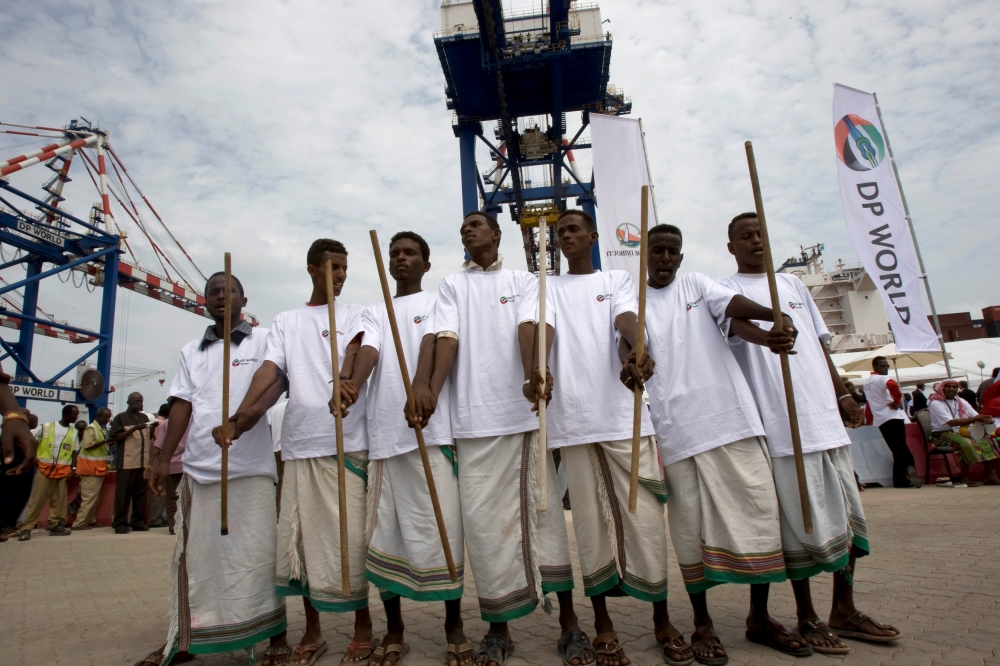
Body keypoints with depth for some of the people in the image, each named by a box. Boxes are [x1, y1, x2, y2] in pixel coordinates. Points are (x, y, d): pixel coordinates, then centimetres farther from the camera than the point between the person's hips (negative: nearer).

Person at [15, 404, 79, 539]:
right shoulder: (46, 427, -2)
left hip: (63, 470, 3)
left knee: (59, 500, 4)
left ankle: (56, 525, 10)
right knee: (37, 499, -4)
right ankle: (26, 527, 0)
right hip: (45, 468, -3)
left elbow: (74, 452, 9)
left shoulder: (74, 432, 8)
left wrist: (72, 471, 3)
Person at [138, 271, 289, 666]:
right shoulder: (191, 351, 18)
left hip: (250, 466, -4)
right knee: (193, 555, 12)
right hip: (198, 466, 5)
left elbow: (276, 381, -9)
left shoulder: (263, 340, 5)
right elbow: (181, 404, 13)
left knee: (257, 553, -1)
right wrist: (164, 458, 6)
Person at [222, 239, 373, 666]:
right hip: (299, 442, 3)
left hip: (346, 441, -3)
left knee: (351, 535, -2)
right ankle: (312, 631, 25)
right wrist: (239, 416, -14)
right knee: (300, 536, 8)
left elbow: (354, 349, -10)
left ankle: (363, 627, 16)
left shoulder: (354, 314, 11)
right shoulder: (286, 322, 17)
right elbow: (269, 370, 3)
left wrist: (344, 380, -33)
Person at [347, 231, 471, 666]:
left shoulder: (436, 303, 11)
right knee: (384, 532, 7)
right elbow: (368, 351, 0)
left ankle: (454, 623, 17)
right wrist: (349, 387, -21)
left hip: (431, 430, -3)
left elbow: (432, 345, -8)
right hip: (383, 433, 4)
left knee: (441, 528, 0)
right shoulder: (374, 312, 19)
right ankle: (393, 629, 23)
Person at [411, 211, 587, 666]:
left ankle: (569, 621, 13)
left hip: (525, 411, -1)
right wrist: (430, 390, -15)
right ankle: (498, 627, 16)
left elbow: (527, 328, -4)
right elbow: (447, 337, 2)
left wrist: (532, 374, -24)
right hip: (473, 418, 1)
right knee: (484, 518, 2)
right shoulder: (452, 285, 16)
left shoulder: (523, 281, 14)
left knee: (543, 510, 1)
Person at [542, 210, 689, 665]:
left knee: (644, 515, 1)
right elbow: (544, 329, -4)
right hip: (574, 418, 1)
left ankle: (662, 619, 18)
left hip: (623, 412, 0)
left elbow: (626, 320, -5)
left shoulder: (618, 280, 15)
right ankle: (602, 621, 19)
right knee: (590, 521, 5)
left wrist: (637, 347, -30)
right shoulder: (549, 287, 15)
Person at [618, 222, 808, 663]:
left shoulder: (697, 285, 13)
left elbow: (735, 303, -6)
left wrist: (778, 316, -28)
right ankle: (702, 622, 20)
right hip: (676, 428, -1)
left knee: (756, 510, 4)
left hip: (731, 417, 2)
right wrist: (631, 360, -34)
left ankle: (759, 617, 22)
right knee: (691, 524, 4)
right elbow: (629, 338, -9)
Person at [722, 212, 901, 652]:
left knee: (847, 516, 12)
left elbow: (819, 344, 23)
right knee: (801, 525, -2)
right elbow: (737, 321, -22)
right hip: (781, 424, -7)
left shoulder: (793, 284, 21)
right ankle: (806, 617, 15)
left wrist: (843, 392, 19)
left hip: (827, 418, 7)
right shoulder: (727, 289, 1)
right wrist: (768, 334, -43)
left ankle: (844, 611, 26)